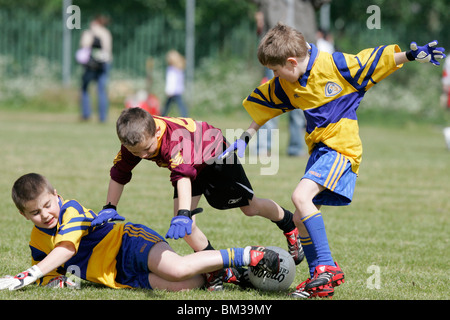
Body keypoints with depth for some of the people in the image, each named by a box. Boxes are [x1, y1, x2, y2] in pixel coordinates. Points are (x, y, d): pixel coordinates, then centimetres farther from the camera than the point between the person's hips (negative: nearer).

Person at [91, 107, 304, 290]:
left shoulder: (174, 139, -48)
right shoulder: (135, 141, -26)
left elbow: (183, 176, -60)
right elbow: (118, 173, -10)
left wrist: (183, 215, -71)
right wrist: (109, 209, -13)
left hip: (215, 155, -6)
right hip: (193, 165, 6)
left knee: (250, 208, 11)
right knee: (182, 223, -13)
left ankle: (289, 224, 41)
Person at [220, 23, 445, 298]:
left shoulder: (335, 65, -13)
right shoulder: (285, 86, 6)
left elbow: (376, 60, -7)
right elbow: (261, 106, 21)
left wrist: (413, 55, -12)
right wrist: (246, 138, 19)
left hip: (341, 148, -8)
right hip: (319, 150, 8)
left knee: (301, 196, -26)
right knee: (301, 218, 7)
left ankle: (327, 267, -24)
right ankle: (319, 279, 18)